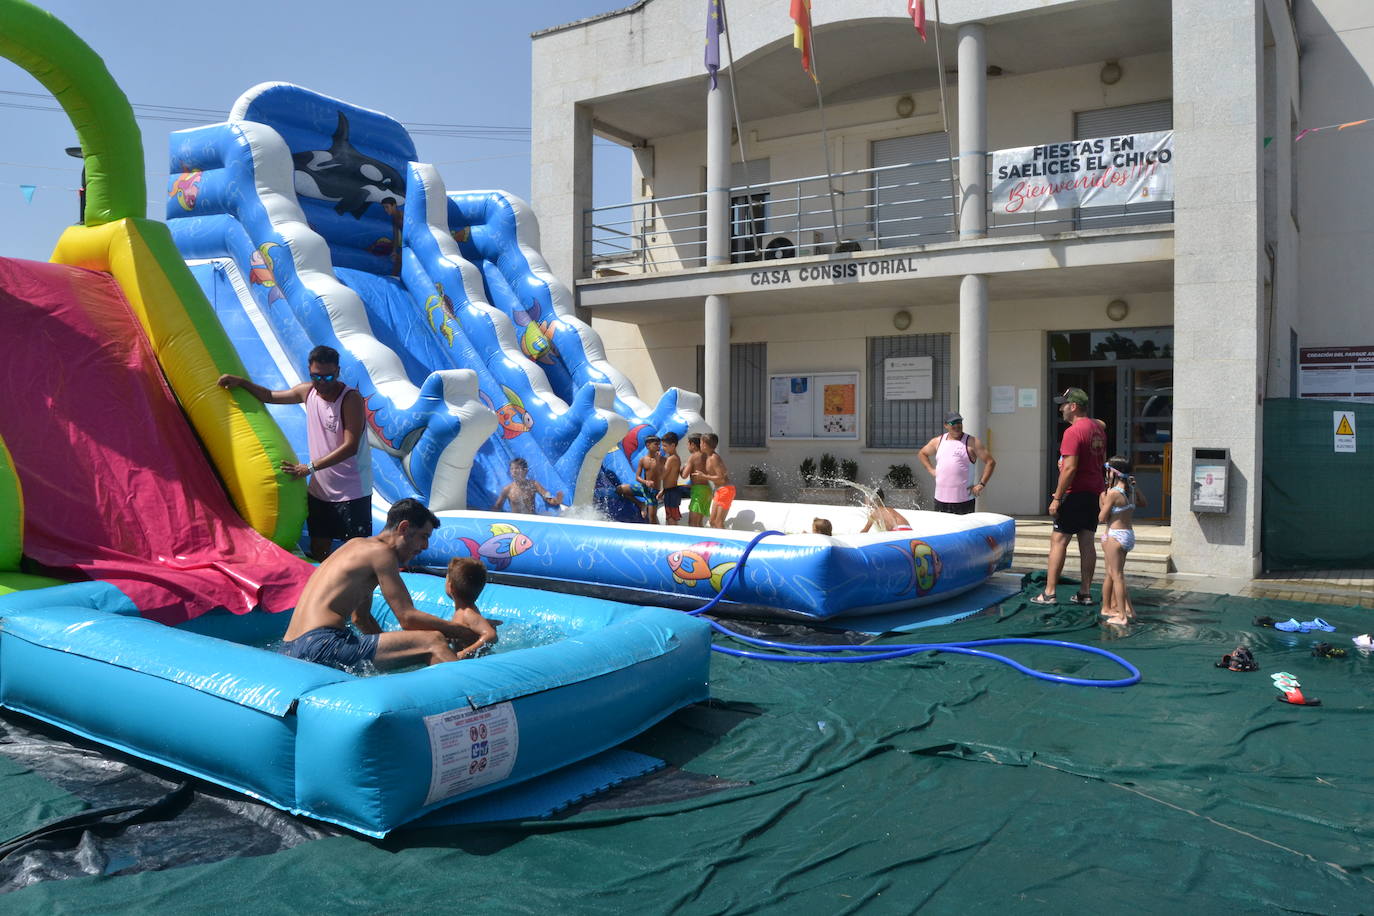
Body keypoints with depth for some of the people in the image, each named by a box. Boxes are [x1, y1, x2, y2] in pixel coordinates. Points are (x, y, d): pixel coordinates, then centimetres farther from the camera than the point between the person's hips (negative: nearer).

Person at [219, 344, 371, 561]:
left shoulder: (351, 398, -18)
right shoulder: (307, 391, 3)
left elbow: (350, 446, -24)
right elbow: (270, 396, 22)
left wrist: (310, 467, -25)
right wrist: (241, 382, 8)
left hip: (351, 492, -7)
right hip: (319, 489, 7)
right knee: (318, 550, 14)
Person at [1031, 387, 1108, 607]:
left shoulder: (1073, 432, -16)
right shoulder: (1099, 428, 13)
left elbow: (1070, 468, -22)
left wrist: (1057, 497, -18)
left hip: (1075, 493, -9)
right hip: (1094, 493, 9)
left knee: (1058, 541, -4)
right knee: (1087, 542, 10)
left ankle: (1049, 593, -4)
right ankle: (1085, 593, 13)